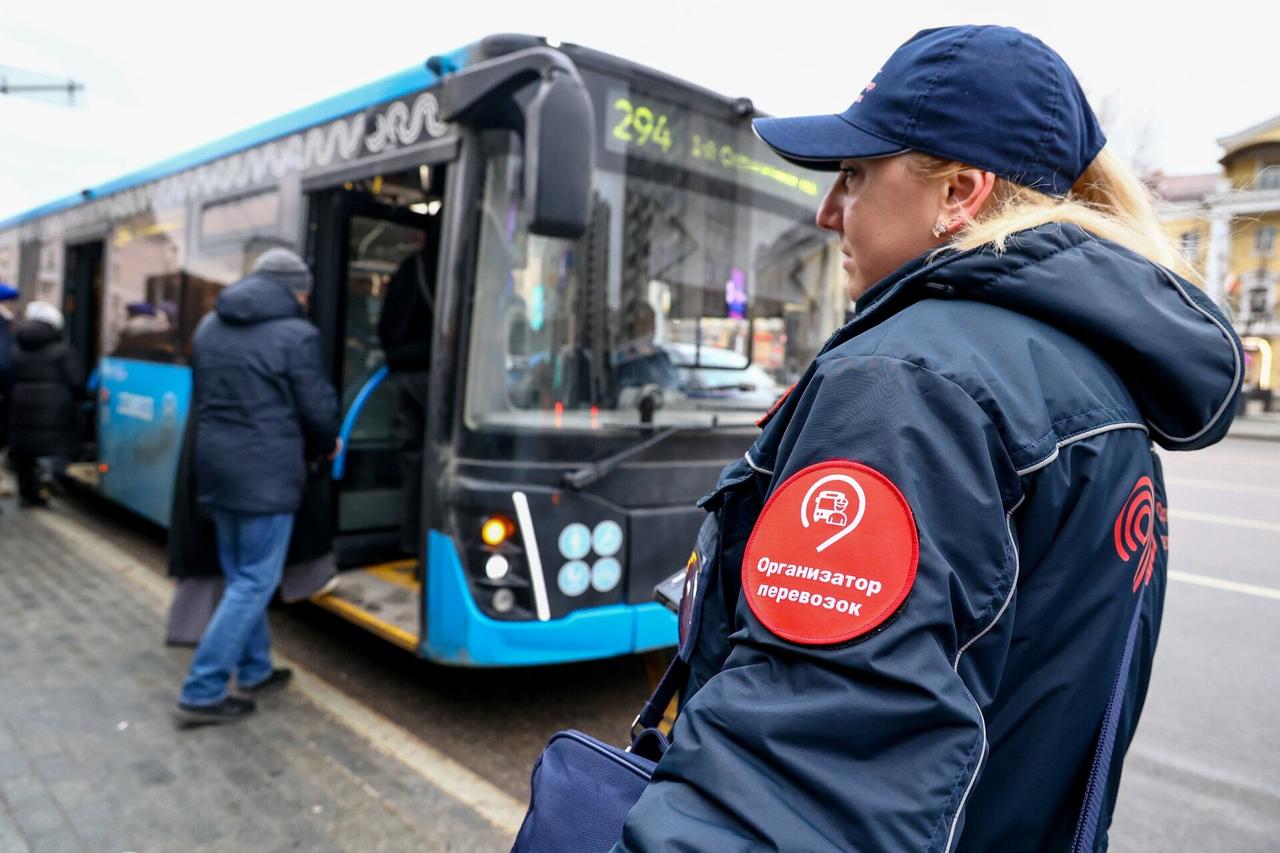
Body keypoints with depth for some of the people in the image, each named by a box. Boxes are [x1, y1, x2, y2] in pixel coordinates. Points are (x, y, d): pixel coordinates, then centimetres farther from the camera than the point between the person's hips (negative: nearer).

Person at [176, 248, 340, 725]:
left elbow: (202, 397, 16)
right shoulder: (295, 334, -13)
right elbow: (316, 408, -9)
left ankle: (254, 671, 31)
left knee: (241, 575, 19)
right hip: (267, 472, -8)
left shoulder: (209, 326, 11)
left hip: (216, 465, 8)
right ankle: (202, 693, 4)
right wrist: (328, 445, 11)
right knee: (255, 582, 1)